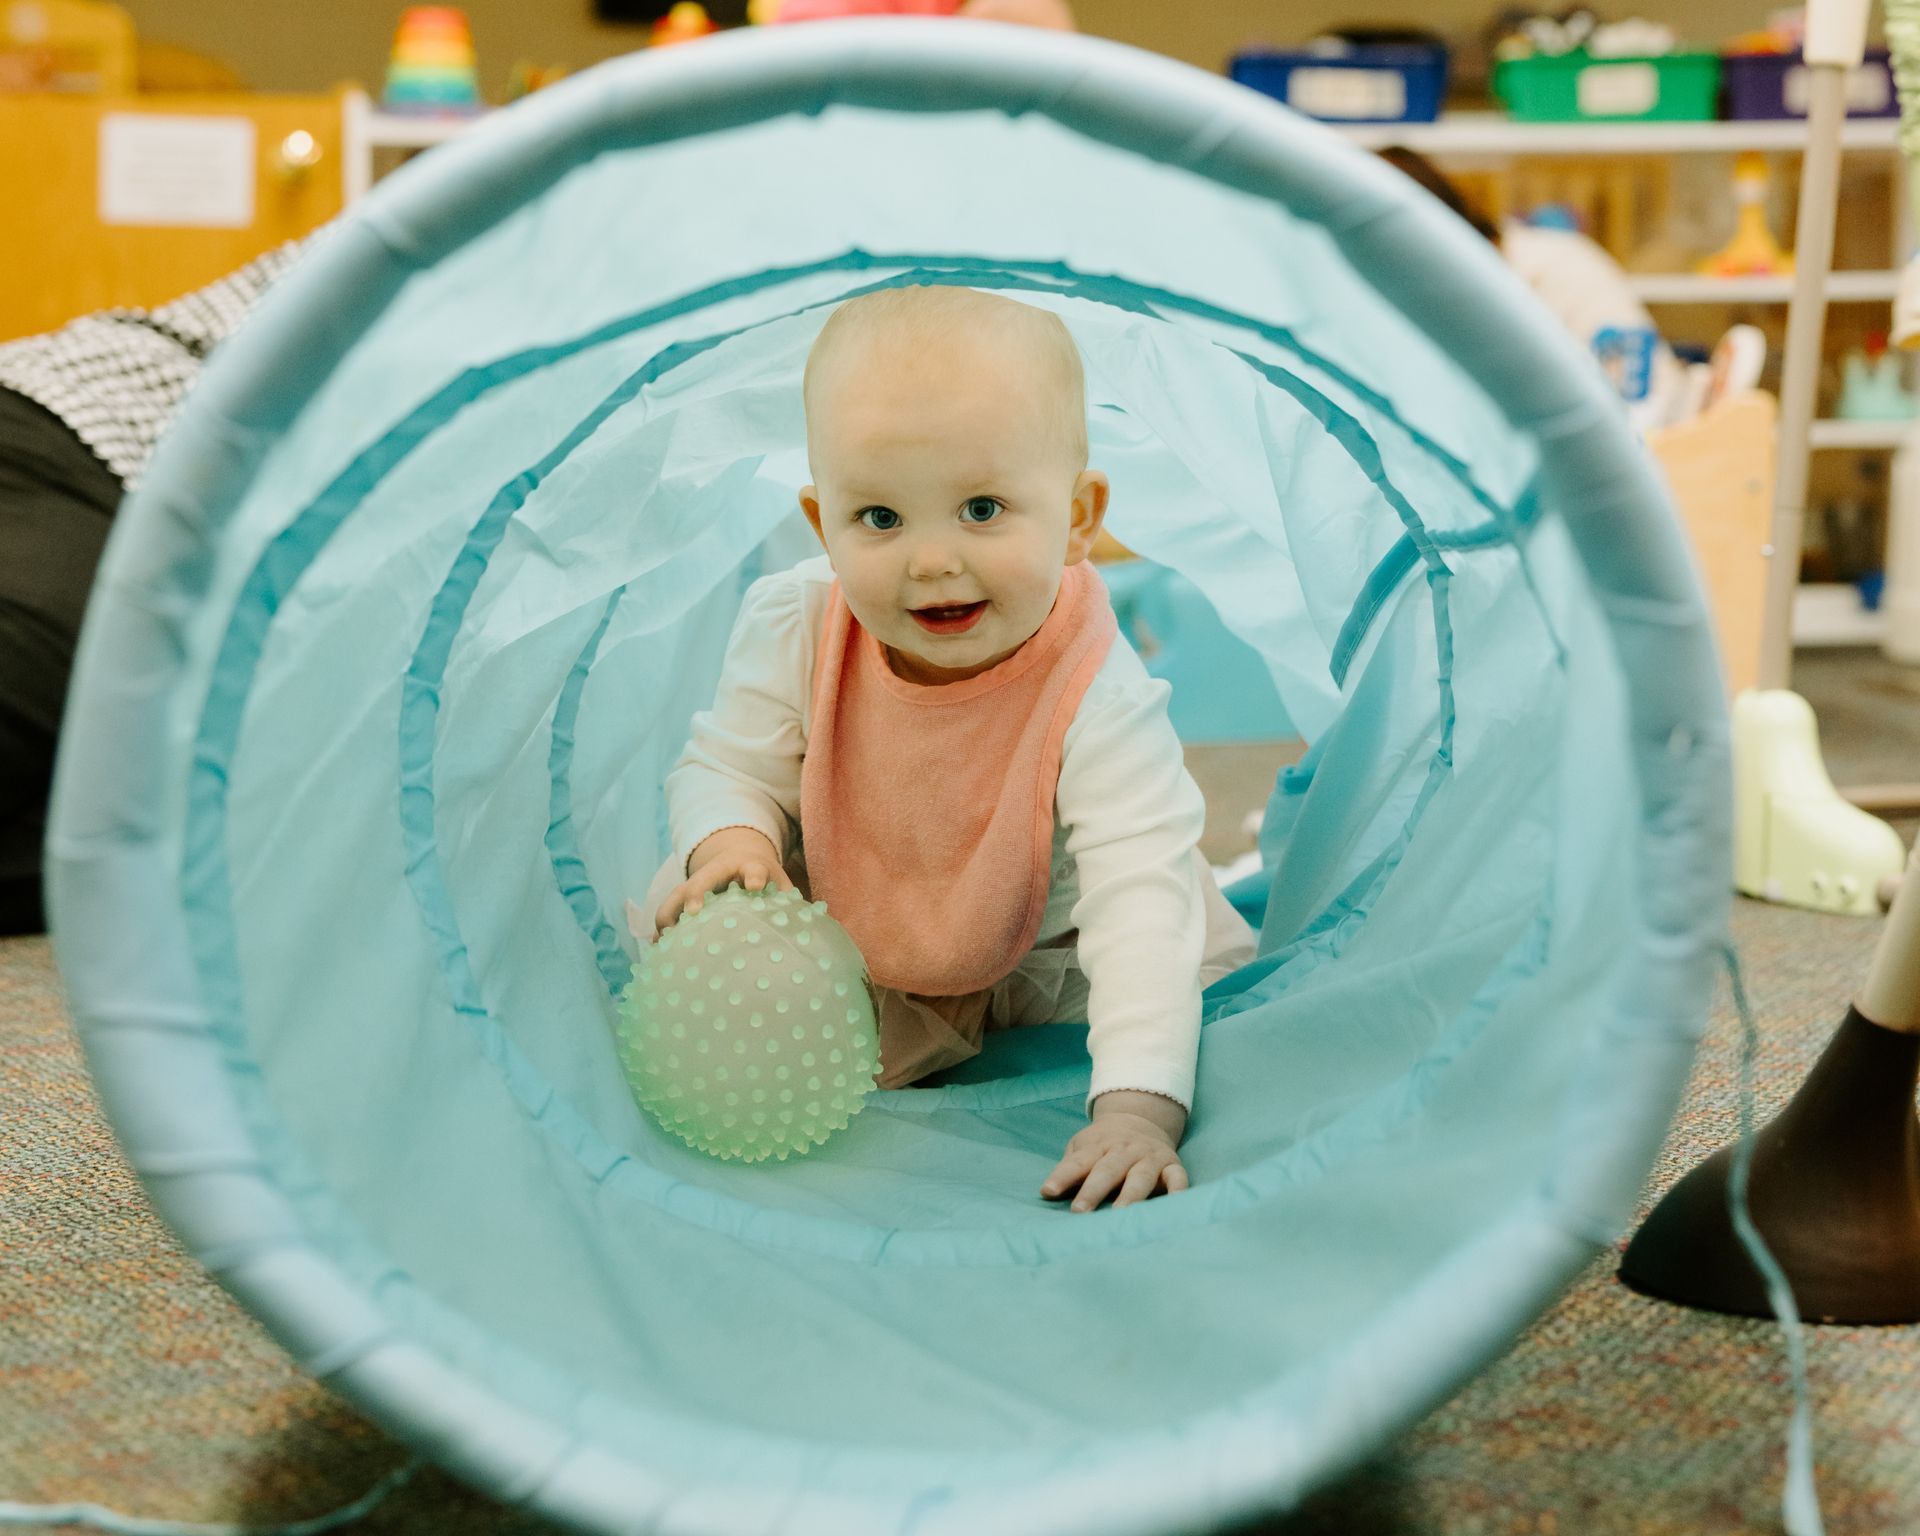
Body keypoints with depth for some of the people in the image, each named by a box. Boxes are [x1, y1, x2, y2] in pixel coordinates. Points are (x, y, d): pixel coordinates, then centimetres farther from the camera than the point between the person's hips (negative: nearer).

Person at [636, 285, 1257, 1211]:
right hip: (832, 920, 1)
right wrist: (731, 839, -36)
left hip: (1038, 954, -1)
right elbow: (726, 768, -10)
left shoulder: (1097, 699, -37)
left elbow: (1141, 903, -42)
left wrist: (1138, 1106, -53)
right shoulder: (793, 630, -27)